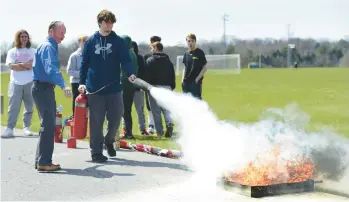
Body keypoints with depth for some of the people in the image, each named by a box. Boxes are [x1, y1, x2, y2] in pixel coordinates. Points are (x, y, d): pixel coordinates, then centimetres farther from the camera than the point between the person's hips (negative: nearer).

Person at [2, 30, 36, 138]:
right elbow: (11, 66, -6)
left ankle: (26, 127, 13)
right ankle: (9, 128, -5)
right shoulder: (12, 51, 7)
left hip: (30, 82, 2)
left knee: (29, 106, 4)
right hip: (16, 83, -2)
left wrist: (19, 65, -10)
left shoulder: (33, 51, 11)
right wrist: (27, 65, -9)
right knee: (14, 106, -6)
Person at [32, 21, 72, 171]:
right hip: (42, 88, -11)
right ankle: (44, 162, -11)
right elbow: (51, 69, -30)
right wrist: (63, 86, -43)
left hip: (46, 88, 11)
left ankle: (41, 160, 19)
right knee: (48, 125, -12)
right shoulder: (48, 47, -15)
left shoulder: (51, 46, 17)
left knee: (48, 124, 13)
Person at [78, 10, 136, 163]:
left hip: (114, 88, 1)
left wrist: (130, 73, -26)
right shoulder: (91, 41, 3)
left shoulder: (118, 41, 2)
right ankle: (96, 151, 12)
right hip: (95, 89, -1)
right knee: (96, 121, 3)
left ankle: (109, 141, 33)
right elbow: (84, 63, 6)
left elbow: (125, 60, -7)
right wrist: (82, 82, -2)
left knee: (116, 118, 6)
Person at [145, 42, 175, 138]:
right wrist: (172, 87, 16)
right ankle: (169, 123, -17)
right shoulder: (168, 61, 11)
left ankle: (159, 131, 2)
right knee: (166, 108, 9)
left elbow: (147, 75, -8)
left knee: (156, 110, 3)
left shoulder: (150, 60, -2)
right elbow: (173, 76, 11)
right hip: (166, 87, 4)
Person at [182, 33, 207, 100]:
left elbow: (204, 68, -4)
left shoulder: (200, 53, -4)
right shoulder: (186, 54, 12)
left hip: (196, 82, -6)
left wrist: (198, 78, -12)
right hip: (186, 82, 6)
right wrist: (183, 79, 8)